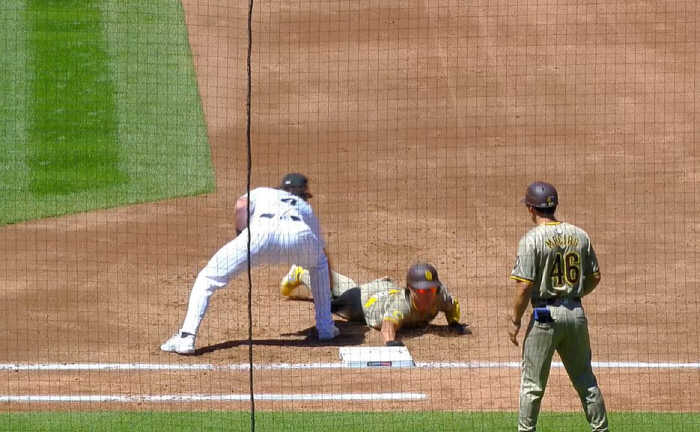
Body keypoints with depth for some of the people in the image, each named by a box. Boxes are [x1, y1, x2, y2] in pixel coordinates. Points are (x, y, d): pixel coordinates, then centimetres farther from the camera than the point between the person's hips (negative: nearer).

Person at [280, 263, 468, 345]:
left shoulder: (439, 295, -35)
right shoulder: (402, 304, -52)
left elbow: (452, 304, -12)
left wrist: (454, 323, -28)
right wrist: (390, 341, -89)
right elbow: (388, 324, -70)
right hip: (364, 298, -5)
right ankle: (301, 274, 55)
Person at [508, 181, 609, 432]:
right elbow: (595, 277, 9)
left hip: (545, 315, -5)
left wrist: (514, 320, -5)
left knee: (532, 382, 5)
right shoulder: (580, 235, 4)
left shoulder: (532, 239, -12)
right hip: (576, 313, 5)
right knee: (585, 378, 14)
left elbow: (524, 286, -15)